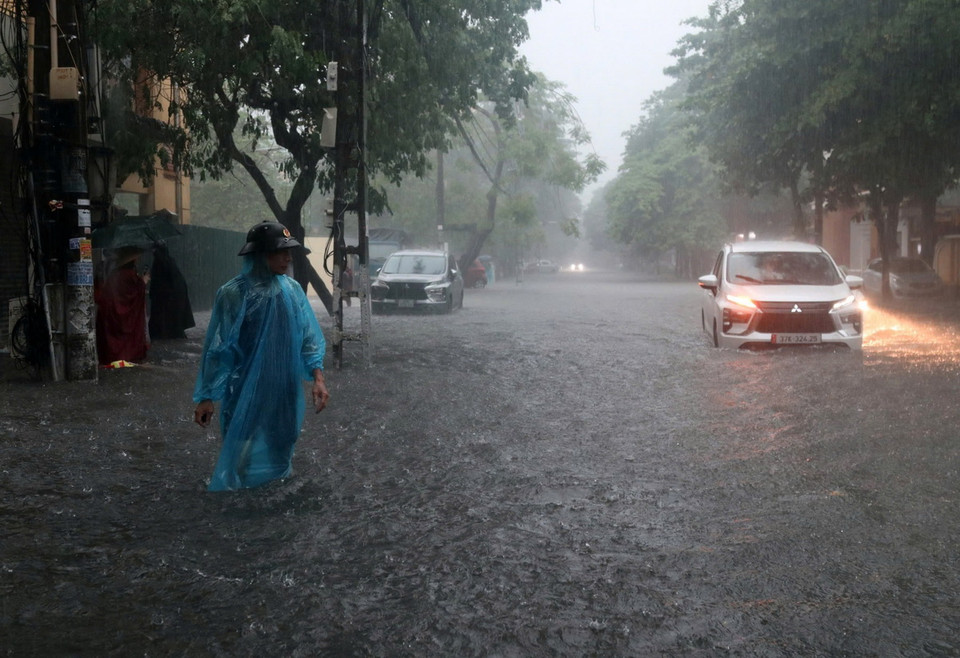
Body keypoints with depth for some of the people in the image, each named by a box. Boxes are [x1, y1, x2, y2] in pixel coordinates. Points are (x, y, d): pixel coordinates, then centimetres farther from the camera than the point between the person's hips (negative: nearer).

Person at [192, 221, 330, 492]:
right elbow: (217, 348, -8)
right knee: (243, 461, 1)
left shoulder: (292, 289, 1)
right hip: (246, 395, -4)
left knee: (279, 454, 15)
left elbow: (309, 335, 6)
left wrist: (317, 377, -6)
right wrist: (207, 397, -8)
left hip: (285, 394, 5)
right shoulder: (234, 293, -12)